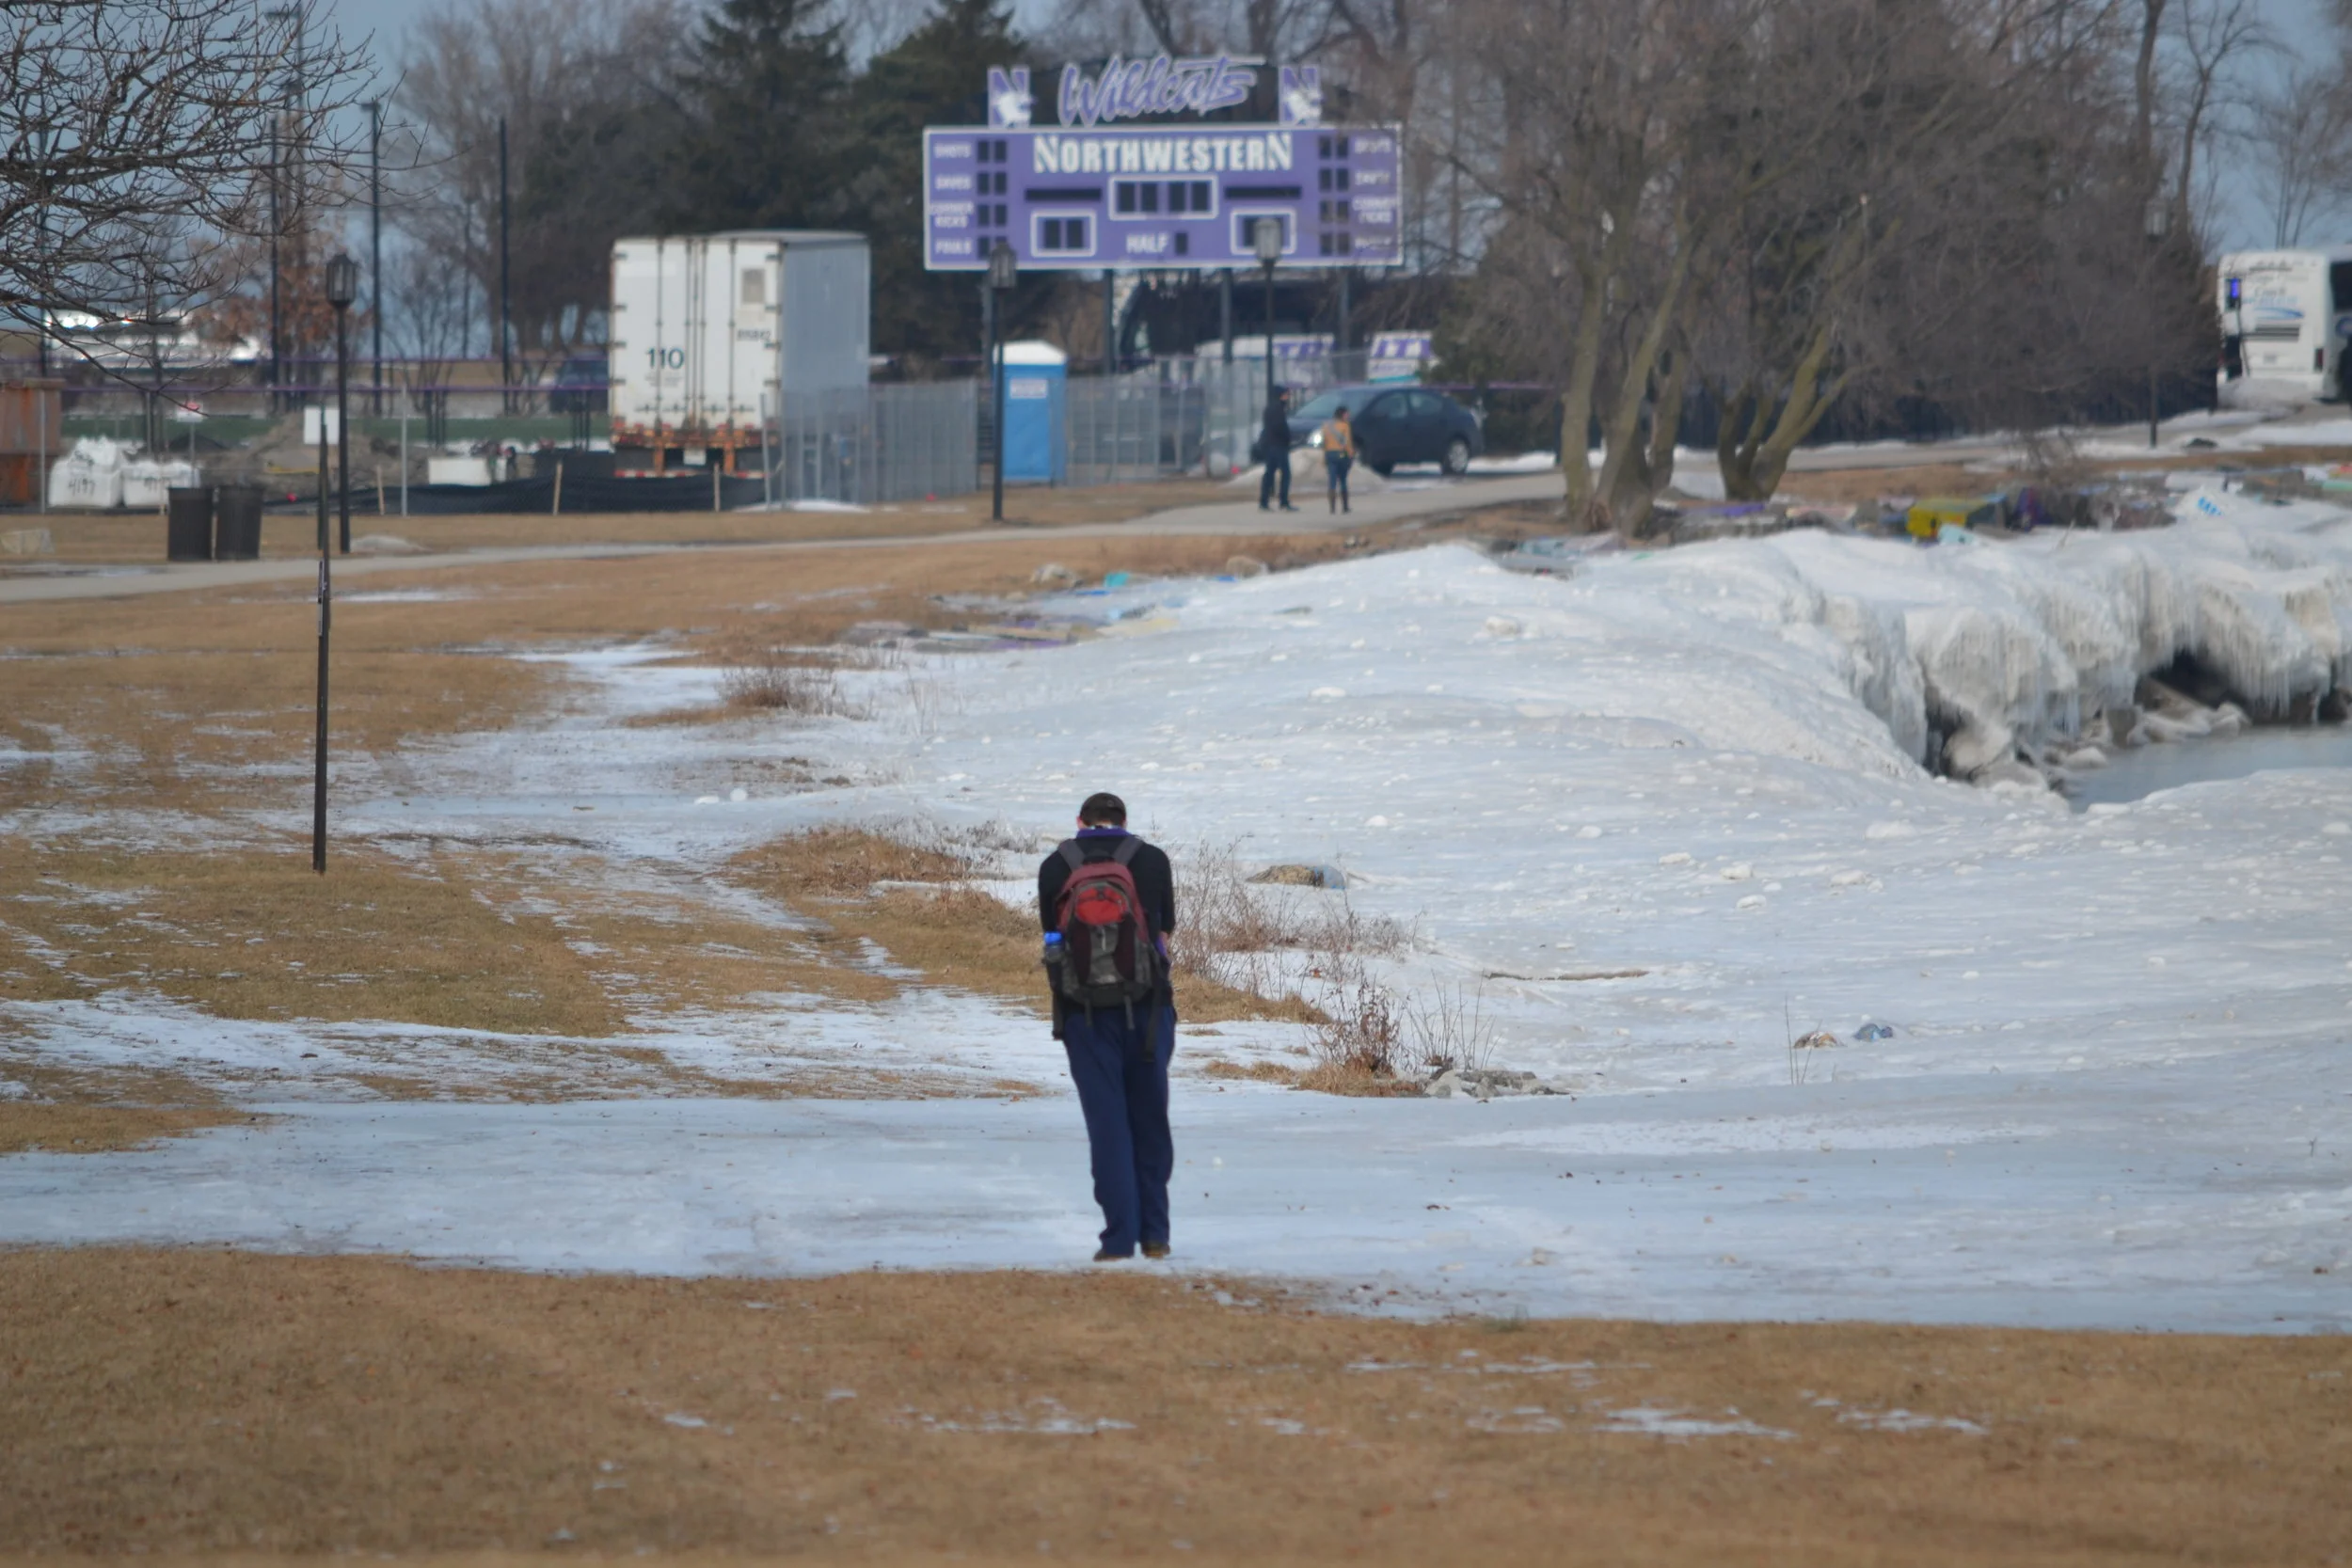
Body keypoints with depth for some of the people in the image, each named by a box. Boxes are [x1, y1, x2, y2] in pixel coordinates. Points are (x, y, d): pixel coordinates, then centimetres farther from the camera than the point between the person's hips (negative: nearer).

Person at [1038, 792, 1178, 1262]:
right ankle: (1154, 1235, 13)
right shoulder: (1151, 860, 2)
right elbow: (1163, 936, 5)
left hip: (1084, 1011, 0)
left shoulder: (1056, 867, 3)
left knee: (1107, 1123, 3)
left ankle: (1119, 1236, -2)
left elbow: (1052, 937, 5)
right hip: (1147, 1006, 0)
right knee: (1150, 1122, 12)